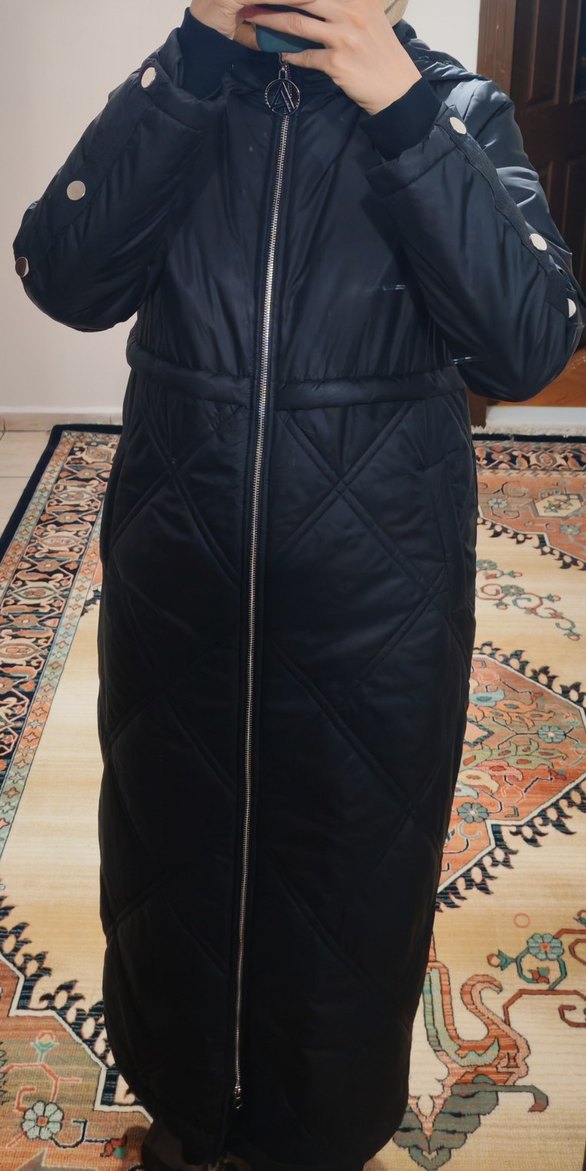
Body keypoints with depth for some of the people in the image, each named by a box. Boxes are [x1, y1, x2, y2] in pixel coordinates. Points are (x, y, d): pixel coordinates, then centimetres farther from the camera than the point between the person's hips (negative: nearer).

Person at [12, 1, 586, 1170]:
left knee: (352, 891, 16)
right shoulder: (179, 95, 3)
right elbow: (65, 278, -13)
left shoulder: (459, 107, -2)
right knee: (170, 865, 20)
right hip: (174, 577, 2)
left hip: (380, 594, -1)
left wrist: (403, 108, -22)